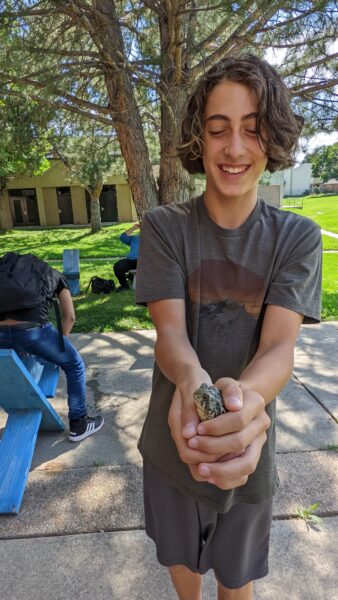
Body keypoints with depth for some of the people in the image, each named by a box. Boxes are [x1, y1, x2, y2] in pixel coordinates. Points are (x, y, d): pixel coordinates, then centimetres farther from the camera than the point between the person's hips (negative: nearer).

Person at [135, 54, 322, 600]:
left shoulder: (297, 238, -10)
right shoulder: (164, 227, -10)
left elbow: (279, 345, -20)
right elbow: (169, 329, -19)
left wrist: (246, 397, -43)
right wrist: (191, 383, -42)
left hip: (248, 447, 0)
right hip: (173, 441, 1)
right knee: (181, 556, 29)